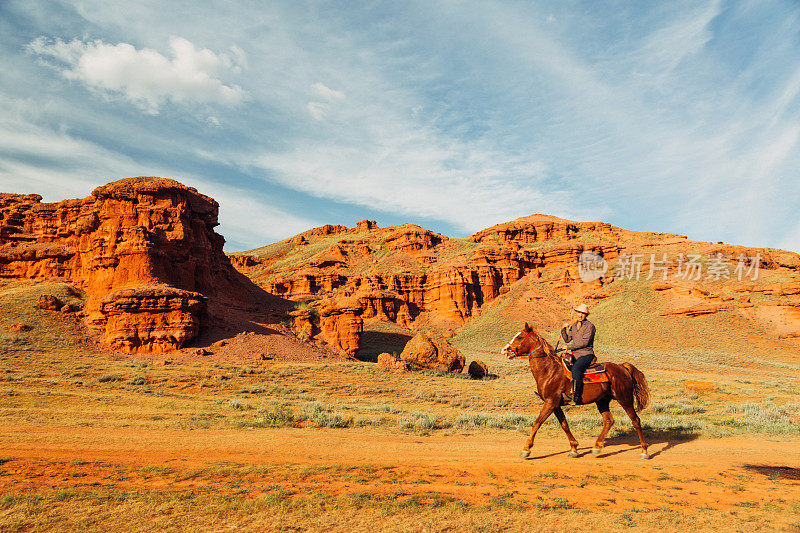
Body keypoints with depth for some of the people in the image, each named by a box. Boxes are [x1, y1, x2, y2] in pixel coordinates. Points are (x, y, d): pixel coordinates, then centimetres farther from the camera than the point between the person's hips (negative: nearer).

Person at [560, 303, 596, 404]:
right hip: (575, 355, 8)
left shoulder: (590, 326, -7)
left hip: (586, 354, -8)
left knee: (575, 369, -33)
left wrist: (570, 347, -11)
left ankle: (575, 396, -37)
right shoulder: (573, 326, 14)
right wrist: (563, 329, -1)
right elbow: (567, 340, 14)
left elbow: (584, 342, -15)